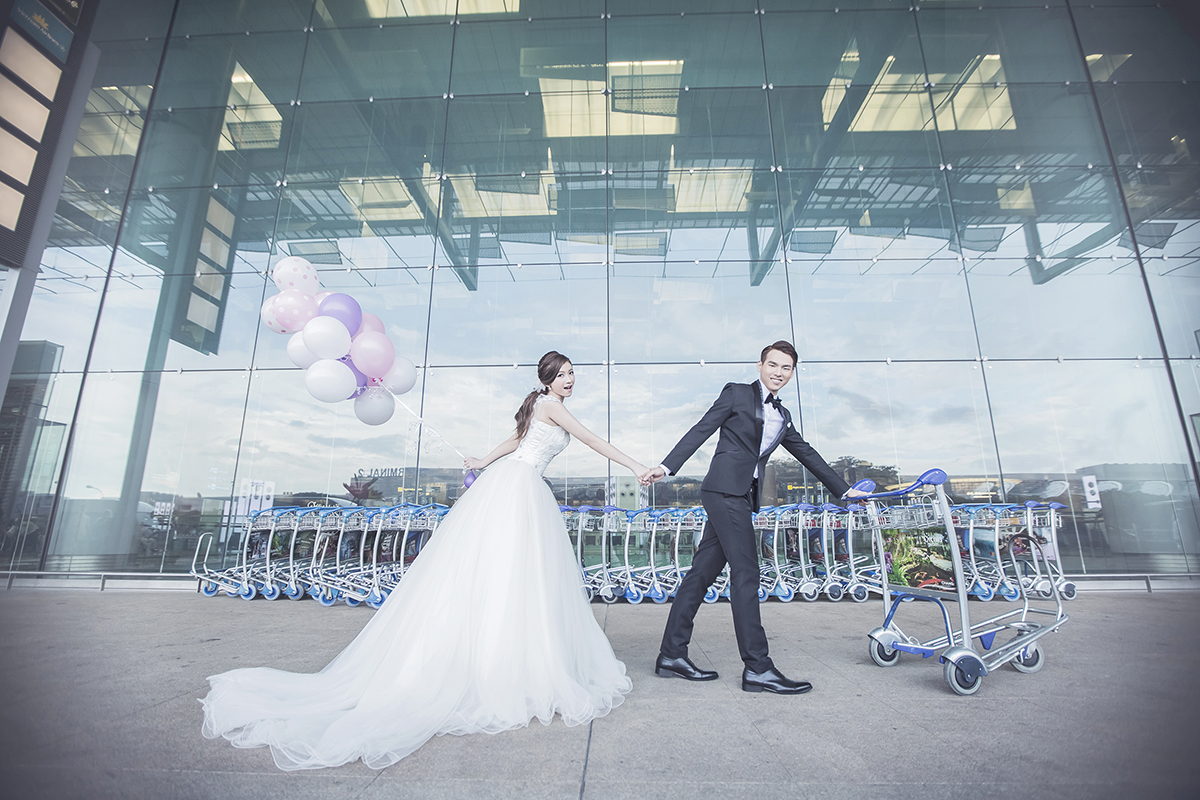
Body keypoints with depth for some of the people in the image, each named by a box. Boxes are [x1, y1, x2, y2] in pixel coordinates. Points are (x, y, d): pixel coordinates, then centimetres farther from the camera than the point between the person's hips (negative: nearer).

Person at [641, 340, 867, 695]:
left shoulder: (782, 416, 23)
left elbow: (807, 454, 29)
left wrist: (844, 490, 32)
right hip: (725, 490, -7)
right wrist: (666, 466, -12)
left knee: (702, 572, 7)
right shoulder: (736, 393, 3)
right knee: (746, 575, -9)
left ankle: (672, 655, 12)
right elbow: (700, 431, -3)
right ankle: (757, 668, -2)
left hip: (741, 497, 7)